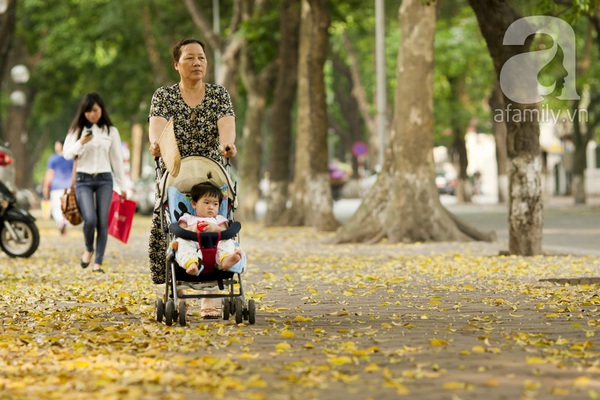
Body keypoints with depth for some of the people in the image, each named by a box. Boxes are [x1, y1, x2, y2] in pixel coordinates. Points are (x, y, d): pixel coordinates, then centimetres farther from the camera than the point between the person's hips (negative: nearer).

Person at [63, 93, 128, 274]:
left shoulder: (111, 131, 5)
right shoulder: (76, 130, 4)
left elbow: (117, 159, 8)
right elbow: (67, 154, 0)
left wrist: (122, 186, 7)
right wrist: (81, 143, -18)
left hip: (104, 179, 1)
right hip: (83, 179, -1)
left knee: (103, 222, -5)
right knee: (90, 219, -16)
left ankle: (98, 262, 1)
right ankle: (88, 249, 12)